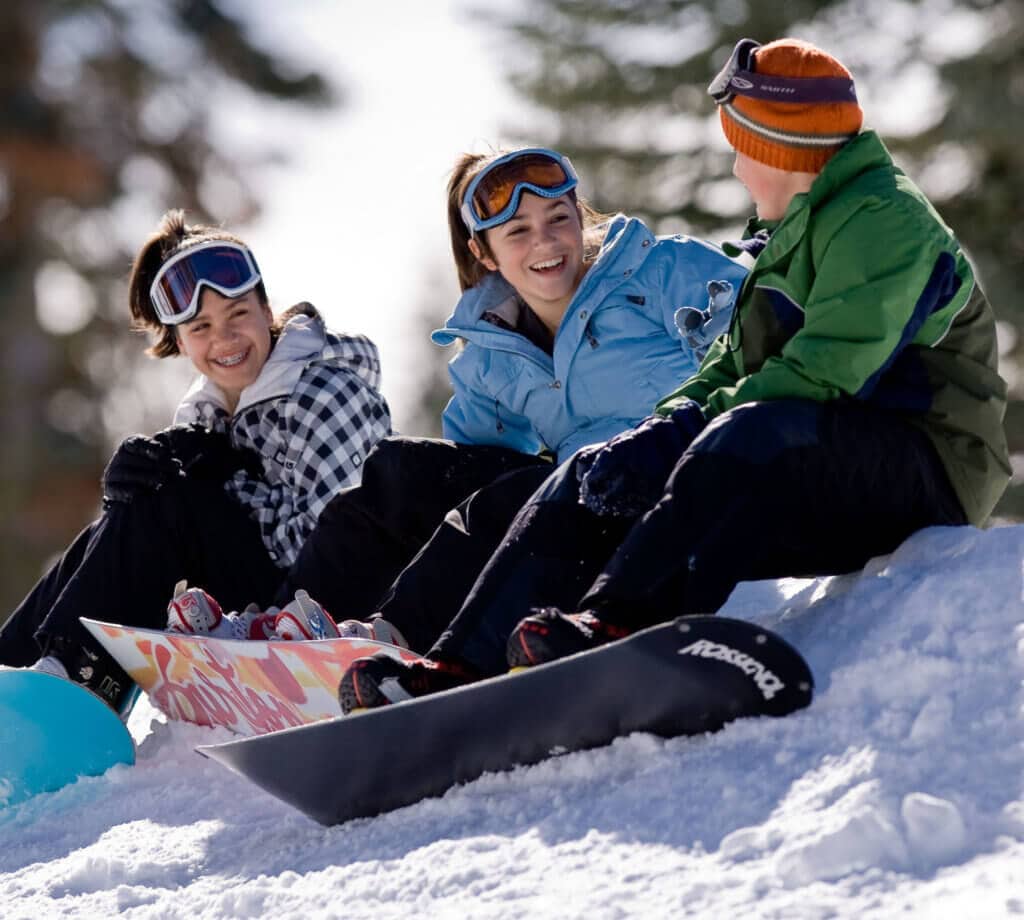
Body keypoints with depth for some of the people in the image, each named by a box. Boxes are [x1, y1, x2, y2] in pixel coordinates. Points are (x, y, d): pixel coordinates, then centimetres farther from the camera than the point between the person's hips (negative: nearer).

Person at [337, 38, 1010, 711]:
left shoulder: (882, 221, -13)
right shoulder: (794, 234, 20)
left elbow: (821, 378, -23)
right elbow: (735, 364, 18)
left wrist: (676, 434, -21)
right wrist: (658, 428, -2)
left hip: (926, 472, -9)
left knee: (748, 437, -39)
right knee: (594, 478, -1)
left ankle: (611, 625, -47)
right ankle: (460, 670, -13)